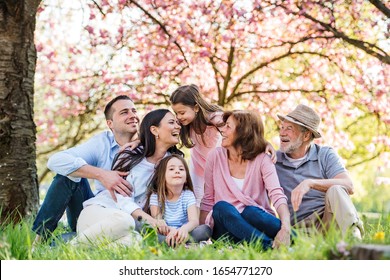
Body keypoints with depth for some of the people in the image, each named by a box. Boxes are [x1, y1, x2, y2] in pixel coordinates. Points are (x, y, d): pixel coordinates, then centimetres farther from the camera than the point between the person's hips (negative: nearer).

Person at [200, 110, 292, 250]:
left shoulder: (262, 159, -1)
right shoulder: (216, 156, 5)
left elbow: (277, 195, -16)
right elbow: (208, 200, 9)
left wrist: (286, 228, -34)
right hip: (225, 226, 1)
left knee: (250, 211, -33)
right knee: (221, 207, -30)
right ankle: (269, 246, -39)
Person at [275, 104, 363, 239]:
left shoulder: (325, 154, 8)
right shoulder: (273, 160, 13)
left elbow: (349, 186, -7)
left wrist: (310, 183, -21)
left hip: (328, 218, 1)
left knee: (335, 191, -33)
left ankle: (353, 236, -44)